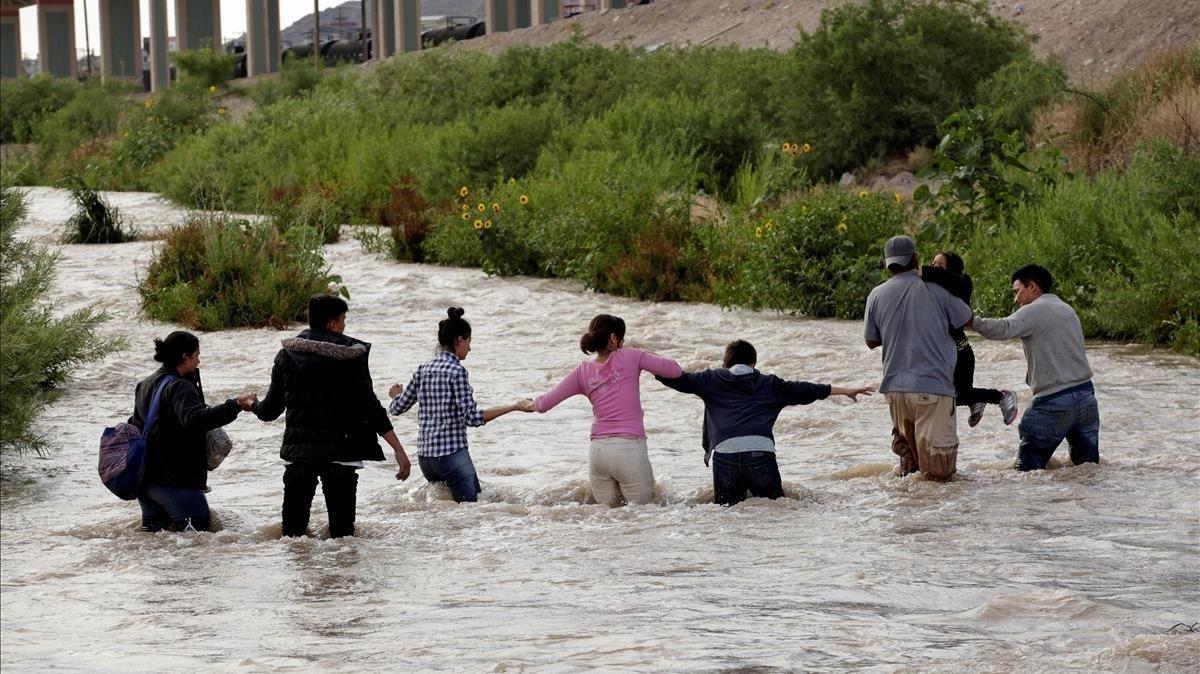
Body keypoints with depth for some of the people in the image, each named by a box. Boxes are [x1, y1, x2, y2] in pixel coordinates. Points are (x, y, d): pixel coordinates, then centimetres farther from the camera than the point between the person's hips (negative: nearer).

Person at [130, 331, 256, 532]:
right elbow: (195, 419, -33)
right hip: (174, 476, -8)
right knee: (199, 524, -6)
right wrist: (234, 405, -37)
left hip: (143, 476, 9)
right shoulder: (179, 387, -15)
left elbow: (136, 424, 26)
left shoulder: (145, 385, 14)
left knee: (153, 525, 17)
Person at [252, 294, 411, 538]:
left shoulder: (287, 354, 4)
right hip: (341, 452, -3)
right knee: (342, 527, 2)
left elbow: (271, 409, 11)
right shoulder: (351, 356, -7)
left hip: (297, 452, 3)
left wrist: (254, 406, 36)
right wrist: (398, 449, -13)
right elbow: (369, 406, -13)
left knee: (294, 527, 10)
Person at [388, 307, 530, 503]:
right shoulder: (457, 371, -10)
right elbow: (471, 417, -16)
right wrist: (513, 407, -15)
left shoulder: (423, 370, 9)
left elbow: (398, 407, 16)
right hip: (452, 454, -7)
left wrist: (396, 394, 39)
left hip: (425, 455, 7)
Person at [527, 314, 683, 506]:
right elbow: (675, 371, -4)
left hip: (598, 450, 4)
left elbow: (546, 403, 7)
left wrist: (533, 403, 30)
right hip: (630, 448, -4)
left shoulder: (584, 372, 7)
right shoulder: (629, 357, -2)